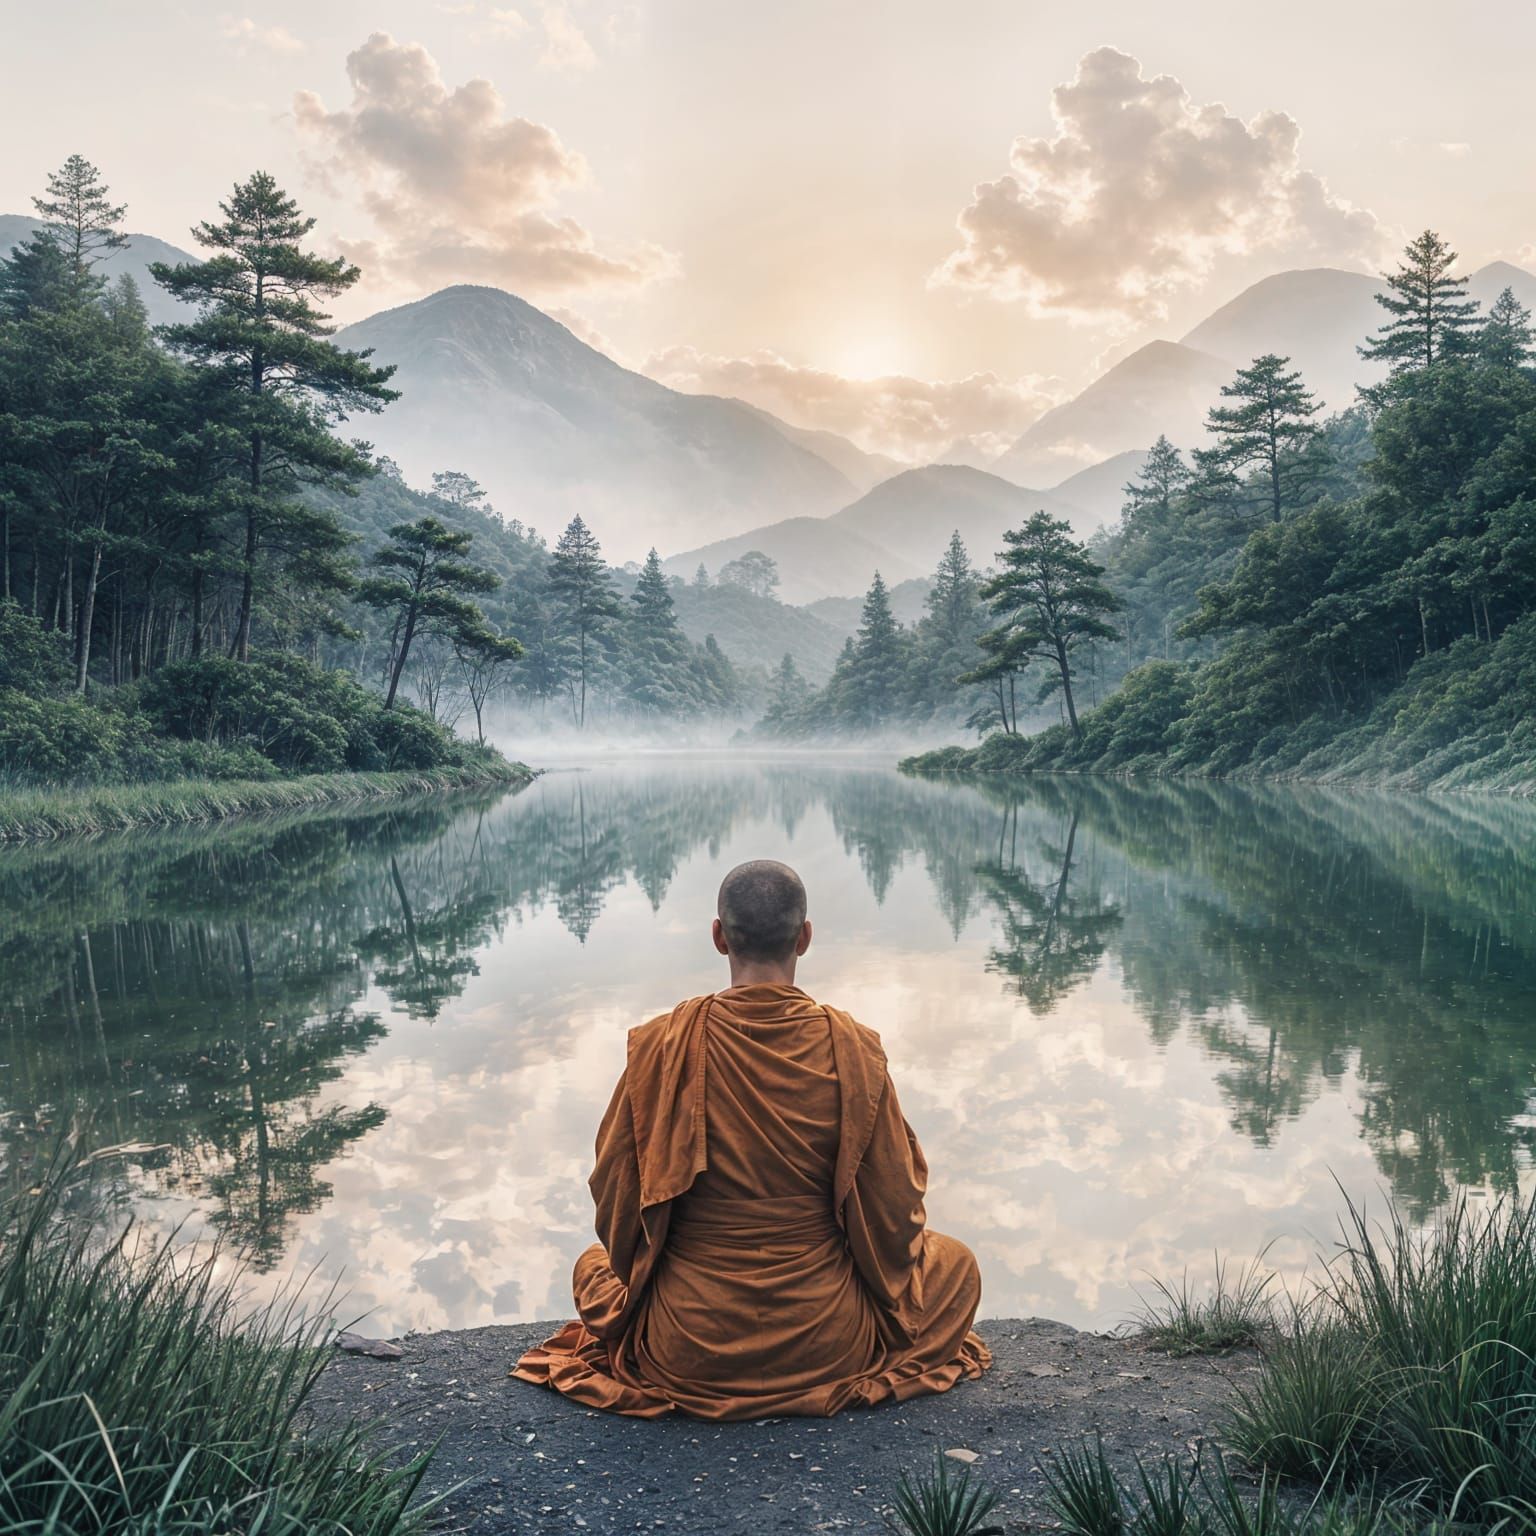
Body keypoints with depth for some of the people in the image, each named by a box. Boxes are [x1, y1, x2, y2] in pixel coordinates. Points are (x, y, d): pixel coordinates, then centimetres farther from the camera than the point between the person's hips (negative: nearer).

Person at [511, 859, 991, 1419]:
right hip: (826, 1346, -1)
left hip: (686, 1352, 2)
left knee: (593, 1264, 34)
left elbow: (616, 1197, -5)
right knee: (956, 1263, 26)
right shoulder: (852, 1049, -15)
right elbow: (894, 1209, -6)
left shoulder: (663, 1045, -14)